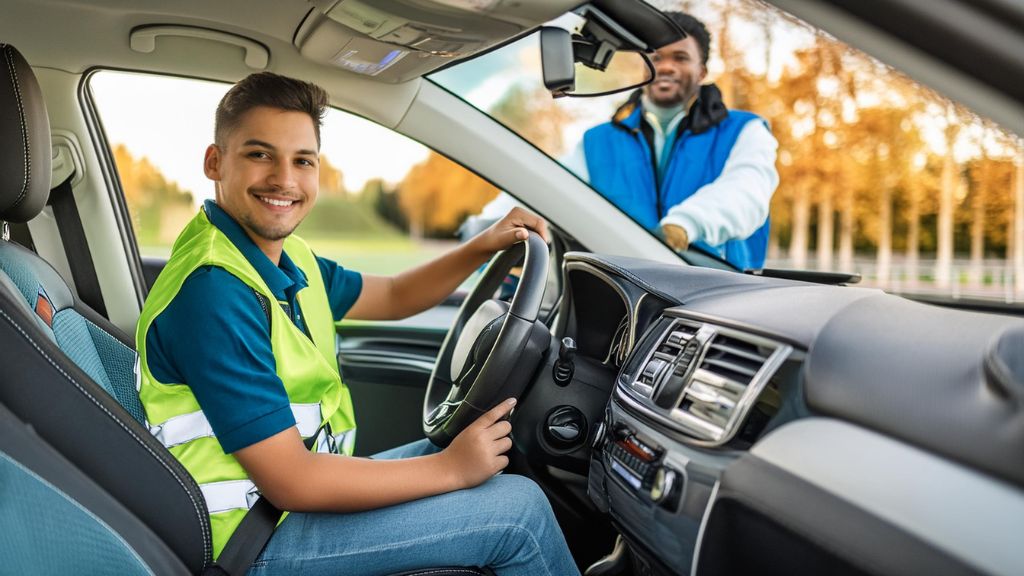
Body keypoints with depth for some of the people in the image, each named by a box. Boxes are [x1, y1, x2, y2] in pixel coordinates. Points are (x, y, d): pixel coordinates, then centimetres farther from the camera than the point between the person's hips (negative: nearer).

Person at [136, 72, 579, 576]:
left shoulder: (284, 259, 2)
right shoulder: (213, 292, -26)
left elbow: (392, 297, 17)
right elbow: (291, 483, -26)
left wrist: (484, 246, 2)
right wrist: (452, 469, -18)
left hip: (299, 488, 9)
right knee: (521, 508, -9)